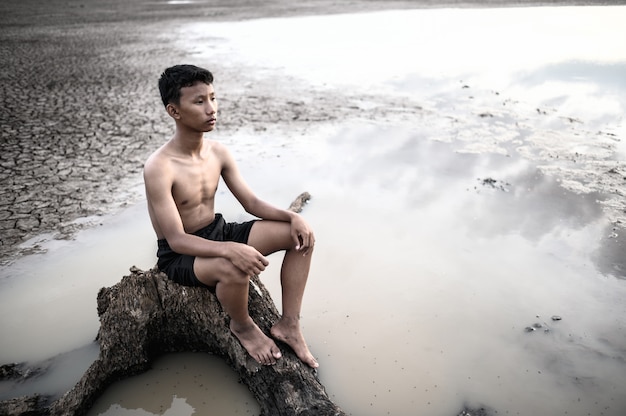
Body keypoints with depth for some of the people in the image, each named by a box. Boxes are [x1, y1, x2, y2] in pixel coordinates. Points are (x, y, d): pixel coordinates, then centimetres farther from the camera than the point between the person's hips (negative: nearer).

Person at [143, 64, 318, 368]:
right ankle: (242, 326, -5)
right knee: (233, 269, -40)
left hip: (218, 232, 7)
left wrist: (292, 216, -16)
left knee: (300, 236, -8)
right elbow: (176, 239, -27)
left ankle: (289, 325, -2)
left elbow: (250, 202, 1)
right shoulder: (158, 168, -24)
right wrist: (229, 249, -43)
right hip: (180, 254, -6)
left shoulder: (218, 152, -3)